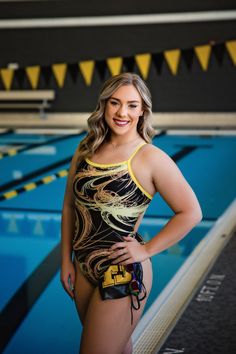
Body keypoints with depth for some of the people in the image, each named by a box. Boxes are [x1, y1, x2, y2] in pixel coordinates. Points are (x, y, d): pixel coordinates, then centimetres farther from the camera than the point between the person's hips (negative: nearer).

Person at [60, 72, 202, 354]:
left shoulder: (151, 158, -13)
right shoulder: (86, 149, 3)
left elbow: (191, 213, -13)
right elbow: (69, 206, 11)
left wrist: (146, 250, -12)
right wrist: (66, 261, 9)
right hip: (83, 269, 6)